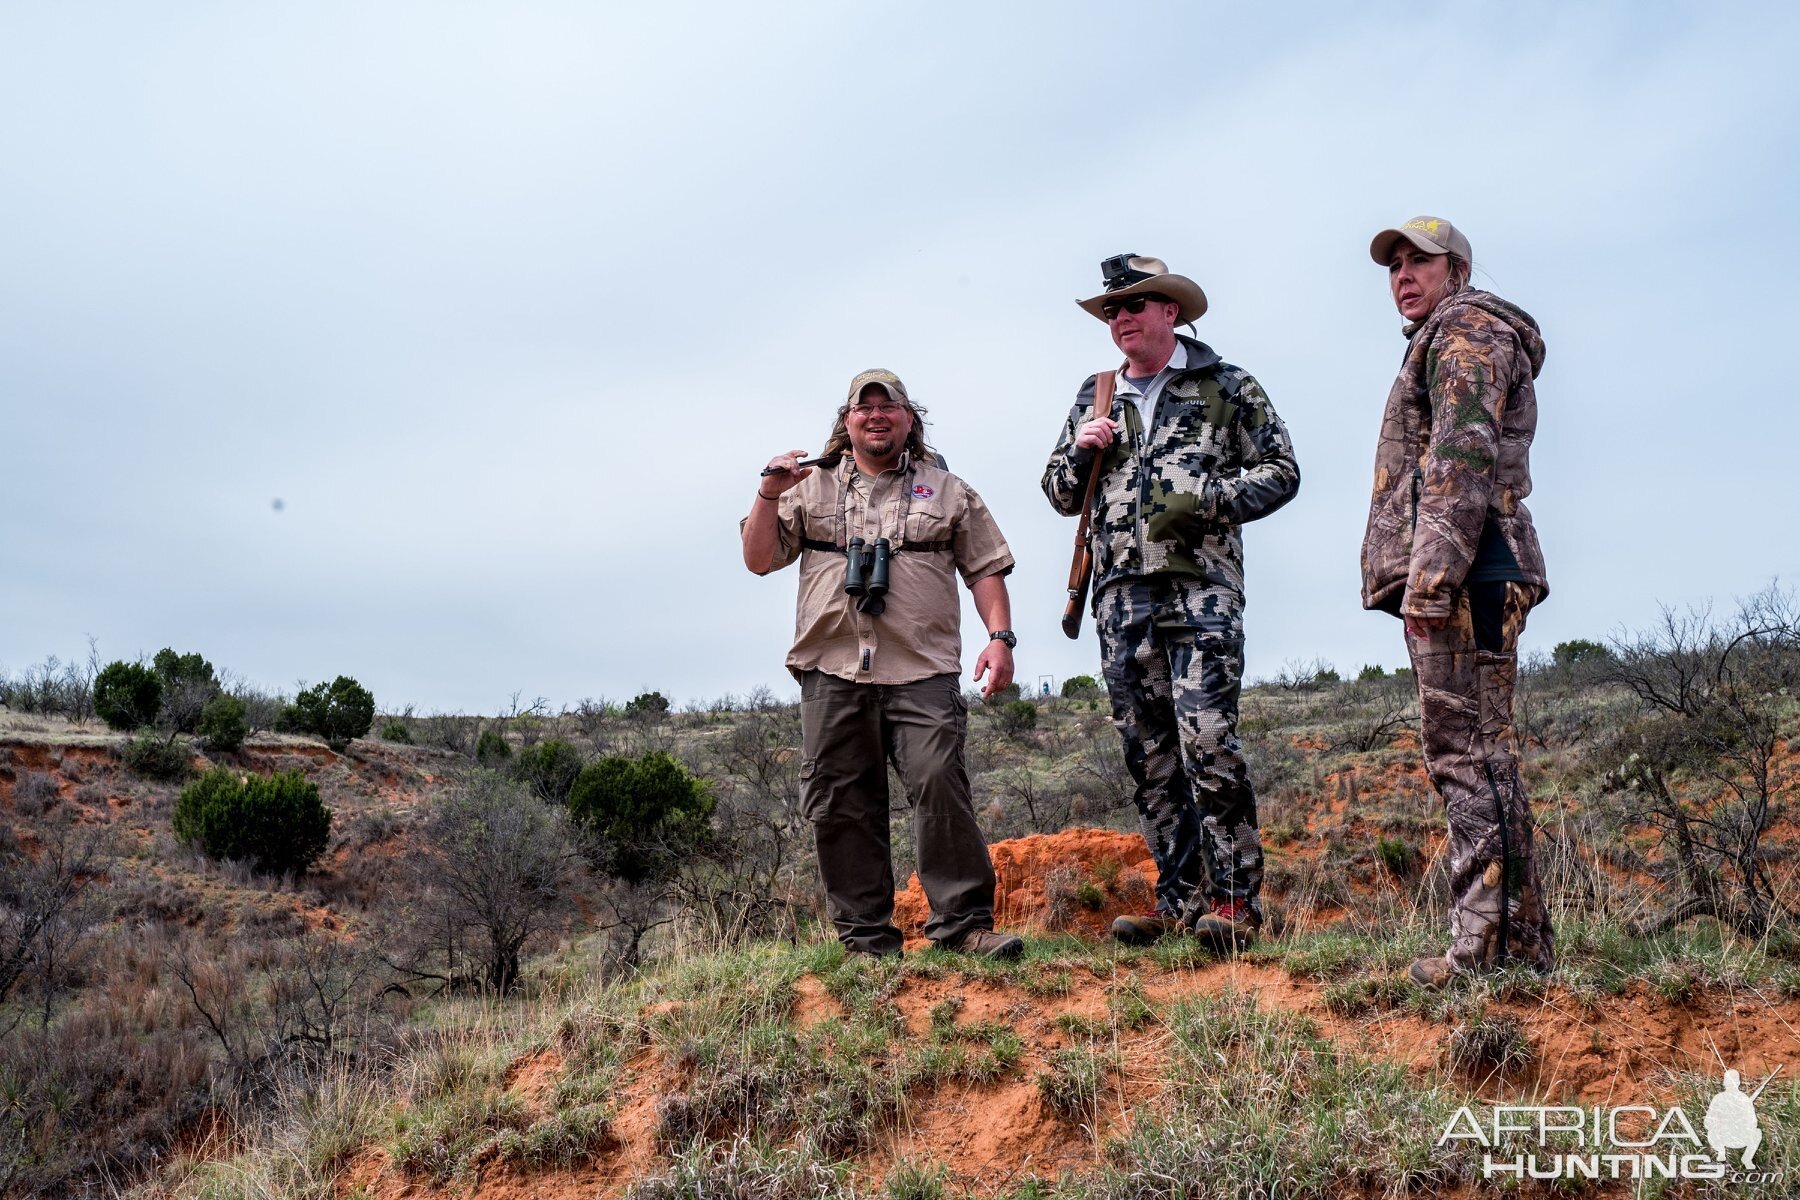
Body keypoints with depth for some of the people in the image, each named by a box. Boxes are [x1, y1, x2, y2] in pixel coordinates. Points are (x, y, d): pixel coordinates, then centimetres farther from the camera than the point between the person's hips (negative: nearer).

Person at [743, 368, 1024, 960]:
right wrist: (768, 496, -1)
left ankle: (964, 921, -9)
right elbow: (759, 559, 14)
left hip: (923, 673, -1)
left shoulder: (947, 490, 17)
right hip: (832, 672, 2)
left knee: (940, 783, -16)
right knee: (840, 805, 0)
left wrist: (1000, 637, -2)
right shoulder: (811, 488, 18)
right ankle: (866, 936, 9)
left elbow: (986, 569, 12)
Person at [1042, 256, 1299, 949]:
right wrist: (1080, 452, 1)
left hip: (1201, 588, -4)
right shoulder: (1095, 397, 19)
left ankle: (1235, 900, -3)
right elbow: (1059, 495, 22)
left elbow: (1281, 472, 4)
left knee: (1207, 743, -14)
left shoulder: (1226, 387, 7)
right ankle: (1179, 902, 11)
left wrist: (1205, 502, -10)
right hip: (1121, 597, 5)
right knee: (1149, 755, 5)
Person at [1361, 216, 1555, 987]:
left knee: (1467, 753, -12)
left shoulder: (1466, 327, -1)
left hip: (1462, 574, -10)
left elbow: (1463, 457, -15)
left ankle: (1489, 947, -11)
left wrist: (1429, 574, -22)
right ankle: (1518, 943, 14)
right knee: (1479, 754, 9)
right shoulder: (1445, 343, 29)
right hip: (1468, 578, 10)